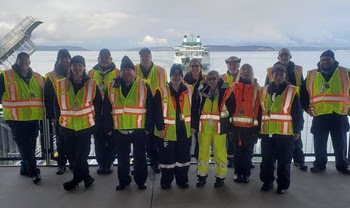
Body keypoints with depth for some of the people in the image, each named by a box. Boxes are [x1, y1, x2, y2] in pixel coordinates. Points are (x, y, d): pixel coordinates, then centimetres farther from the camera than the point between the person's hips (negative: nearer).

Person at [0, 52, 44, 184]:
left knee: (30, 146, 12)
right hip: (16, 119, -4)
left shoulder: (38, 78, 9)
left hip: (33, 118, 4)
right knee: (25, 146, -7)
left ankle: (25, 169, 28)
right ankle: (34, 171, 1)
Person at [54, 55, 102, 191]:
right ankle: (87, 178, 26)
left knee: (81, 155, 2)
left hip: (86, 126, -2)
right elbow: (57, 105, 10)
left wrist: (95, 121, 3)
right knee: (74, 155, 9)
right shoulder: (61, 85, 1)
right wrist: (60, 119, 8)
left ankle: (76, 179, 21)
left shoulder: (92, 84, -2)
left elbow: (98, 104, 4)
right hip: (68, 127, 2)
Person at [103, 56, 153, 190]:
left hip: (139, 129, -2)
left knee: (140, 157, 10)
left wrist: (148, 127, -6)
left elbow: (150, 108, -2)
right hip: (119, 129, 2)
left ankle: (140, 180, 27)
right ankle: (123, 180, 30)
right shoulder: (112, 87, 4)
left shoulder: (144, 86, -2)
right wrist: (108, 128, 2)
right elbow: (107, 110, 6)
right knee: (122, 158, 13)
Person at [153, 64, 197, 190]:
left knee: (183, 156, 13)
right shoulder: (161, 92, -6)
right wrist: (160, 127, -12)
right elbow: (157, 112, -8)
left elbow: (194, 110, 8)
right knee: (167, 157, 8)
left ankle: (182, 180, 30)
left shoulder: (190, 91, 3)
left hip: (184, 131, 3)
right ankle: (166, 181, 25)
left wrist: (193, 126, 5)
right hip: (167, 131, -3)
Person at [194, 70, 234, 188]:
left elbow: (231, 107, 3)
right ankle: (202, 176, 21)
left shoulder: (226, 92, -1)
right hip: (204, 126, 3)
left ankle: (220, 177, 18)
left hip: (219, 127, -2)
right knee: (203, 151, 8)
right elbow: (196, 108, 13)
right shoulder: (202, 92, 7)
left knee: (219, 152, 2)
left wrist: (224, 119, 1)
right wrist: (197, 123, 7)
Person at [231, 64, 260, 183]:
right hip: (236, 124, 1)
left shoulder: (256, 87, 4)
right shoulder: (234, 86, 8)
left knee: (248, 150, 4)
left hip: (250, 124, -1)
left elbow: (258, 105, 0)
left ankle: (246, 173, 15)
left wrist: (256, 123, -6)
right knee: (237, 149, 7)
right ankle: (237, 173, 18)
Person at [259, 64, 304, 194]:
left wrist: (297, 130, -2)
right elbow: (259, 112, 12)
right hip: (267, 132, 3)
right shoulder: (263, 91, 8)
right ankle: (267, 181, 27)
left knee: (284, 161, 6)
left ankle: (283, 184, 21)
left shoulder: (292, 91, 0)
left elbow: (297, 113, 0)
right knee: (266, 159, 11)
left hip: (285, 133, -3)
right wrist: (258, 128, 10)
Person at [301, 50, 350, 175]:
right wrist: (307, 107, 4)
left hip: (339, 116, 0)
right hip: (319, 116, 1)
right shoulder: (311, 75, 6)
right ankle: (319, 164, 25)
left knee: (340, 142, 10)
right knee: (319, 143, 9)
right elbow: (303, 93, 13)